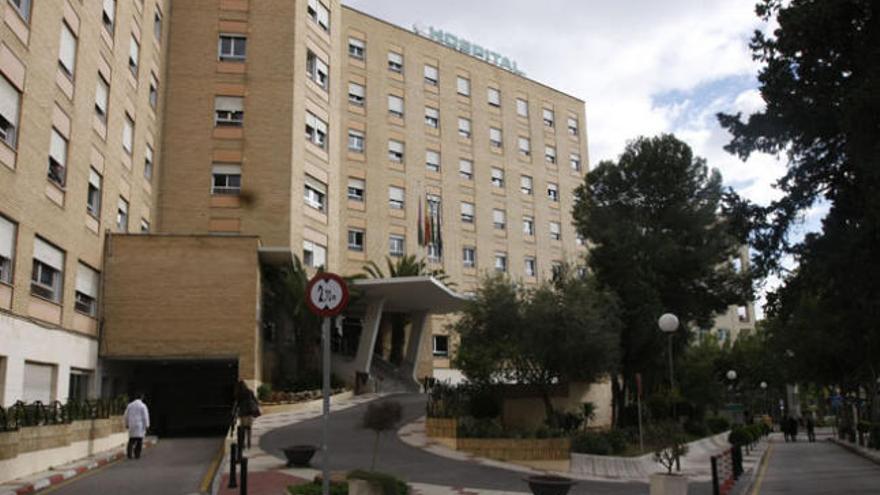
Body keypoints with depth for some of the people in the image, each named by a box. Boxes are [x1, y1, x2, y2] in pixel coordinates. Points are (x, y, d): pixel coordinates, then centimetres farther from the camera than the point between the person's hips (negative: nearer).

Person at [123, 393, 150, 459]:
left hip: (132, 425, 4)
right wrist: (147, 425, -5)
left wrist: (126, 424, 21)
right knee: (139, 440, 1)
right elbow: (145, 416, -9)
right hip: (140, 425, -4)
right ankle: (137, 455, -2)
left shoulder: (130, 405, 7)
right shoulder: (143, 405, -6)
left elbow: (126, 416, 11)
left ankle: (129, 454, 1)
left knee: (131, 440, 11)